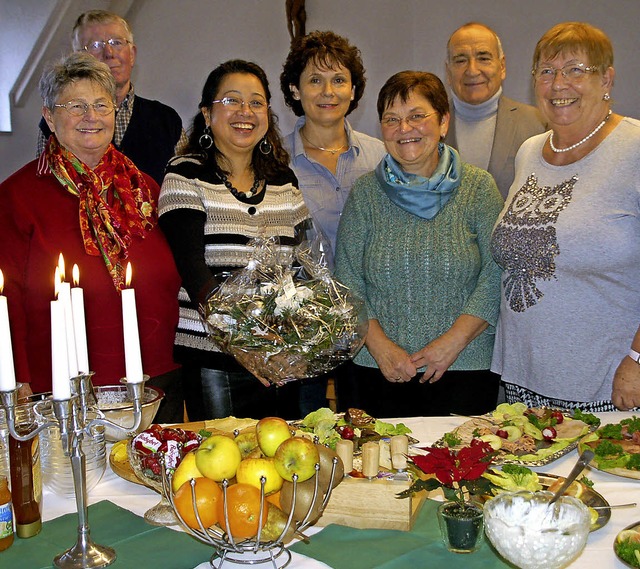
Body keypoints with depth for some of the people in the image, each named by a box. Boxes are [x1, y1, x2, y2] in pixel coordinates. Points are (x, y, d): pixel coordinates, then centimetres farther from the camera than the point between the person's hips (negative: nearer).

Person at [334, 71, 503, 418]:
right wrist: (379, 345, -10)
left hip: (466, 368, -1)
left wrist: (454, 340, -13)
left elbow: (497, 274, -5)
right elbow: (346, 281, 2)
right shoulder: (365, 193, 4)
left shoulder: (478, 186, 1)